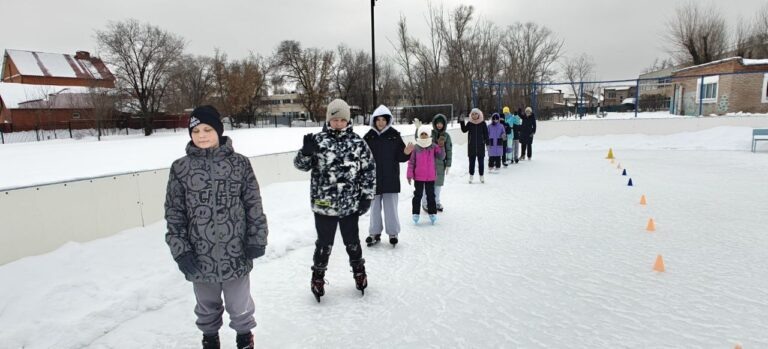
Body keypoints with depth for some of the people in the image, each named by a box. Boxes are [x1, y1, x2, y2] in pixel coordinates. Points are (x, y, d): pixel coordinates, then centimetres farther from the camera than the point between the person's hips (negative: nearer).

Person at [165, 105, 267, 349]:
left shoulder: (239, 163, -6)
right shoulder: (180, 168, -4)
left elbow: (254, 205, -2)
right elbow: (174, 214, -1)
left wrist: (257, 239, -3)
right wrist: (180, 250, -6)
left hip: (236, 253, -1)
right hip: (199, 257, 1)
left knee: (240, 305, 16)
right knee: (207, 306, 23)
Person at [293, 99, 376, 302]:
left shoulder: (358, 142, -2)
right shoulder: (318, 140, -4)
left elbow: (369, 169, 3)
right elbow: (302, 165, -3)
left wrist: (367, 195, 0)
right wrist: (307, 151, -24)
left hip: (351, 205, 1)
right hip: (323, 205, -1)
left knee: (352, 242, 18)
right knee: (324, 244, 12)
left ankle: (359, 271, 41)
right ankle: (318, 277, 34)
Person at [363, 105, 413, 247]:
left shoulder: (394, 135, -3)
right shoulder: (368, 137, -1)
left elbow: (400, 156, -3)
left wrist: (406, 153, -22)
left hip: (390, 179, -1)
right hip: (373, 178, 1)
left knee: (391, 207, 6)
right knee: (375, 207, 12)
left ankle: (393, 233, 21)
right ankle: (375, 233, 25)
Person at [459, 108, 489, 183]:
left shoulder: (483, 123, 1)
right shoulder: (469, 123, 2)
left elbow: (486, 133, 3)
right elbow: (464, 130, -8)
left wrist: (487, 142, -3)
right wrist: (462, 122, -18)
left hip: (480, 146, 0)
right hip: (471, 146, 0)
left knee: (481, 161, 6)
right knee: (471, 162, 5)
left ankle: (481, 176, 17)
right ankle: (471, 176, 14)